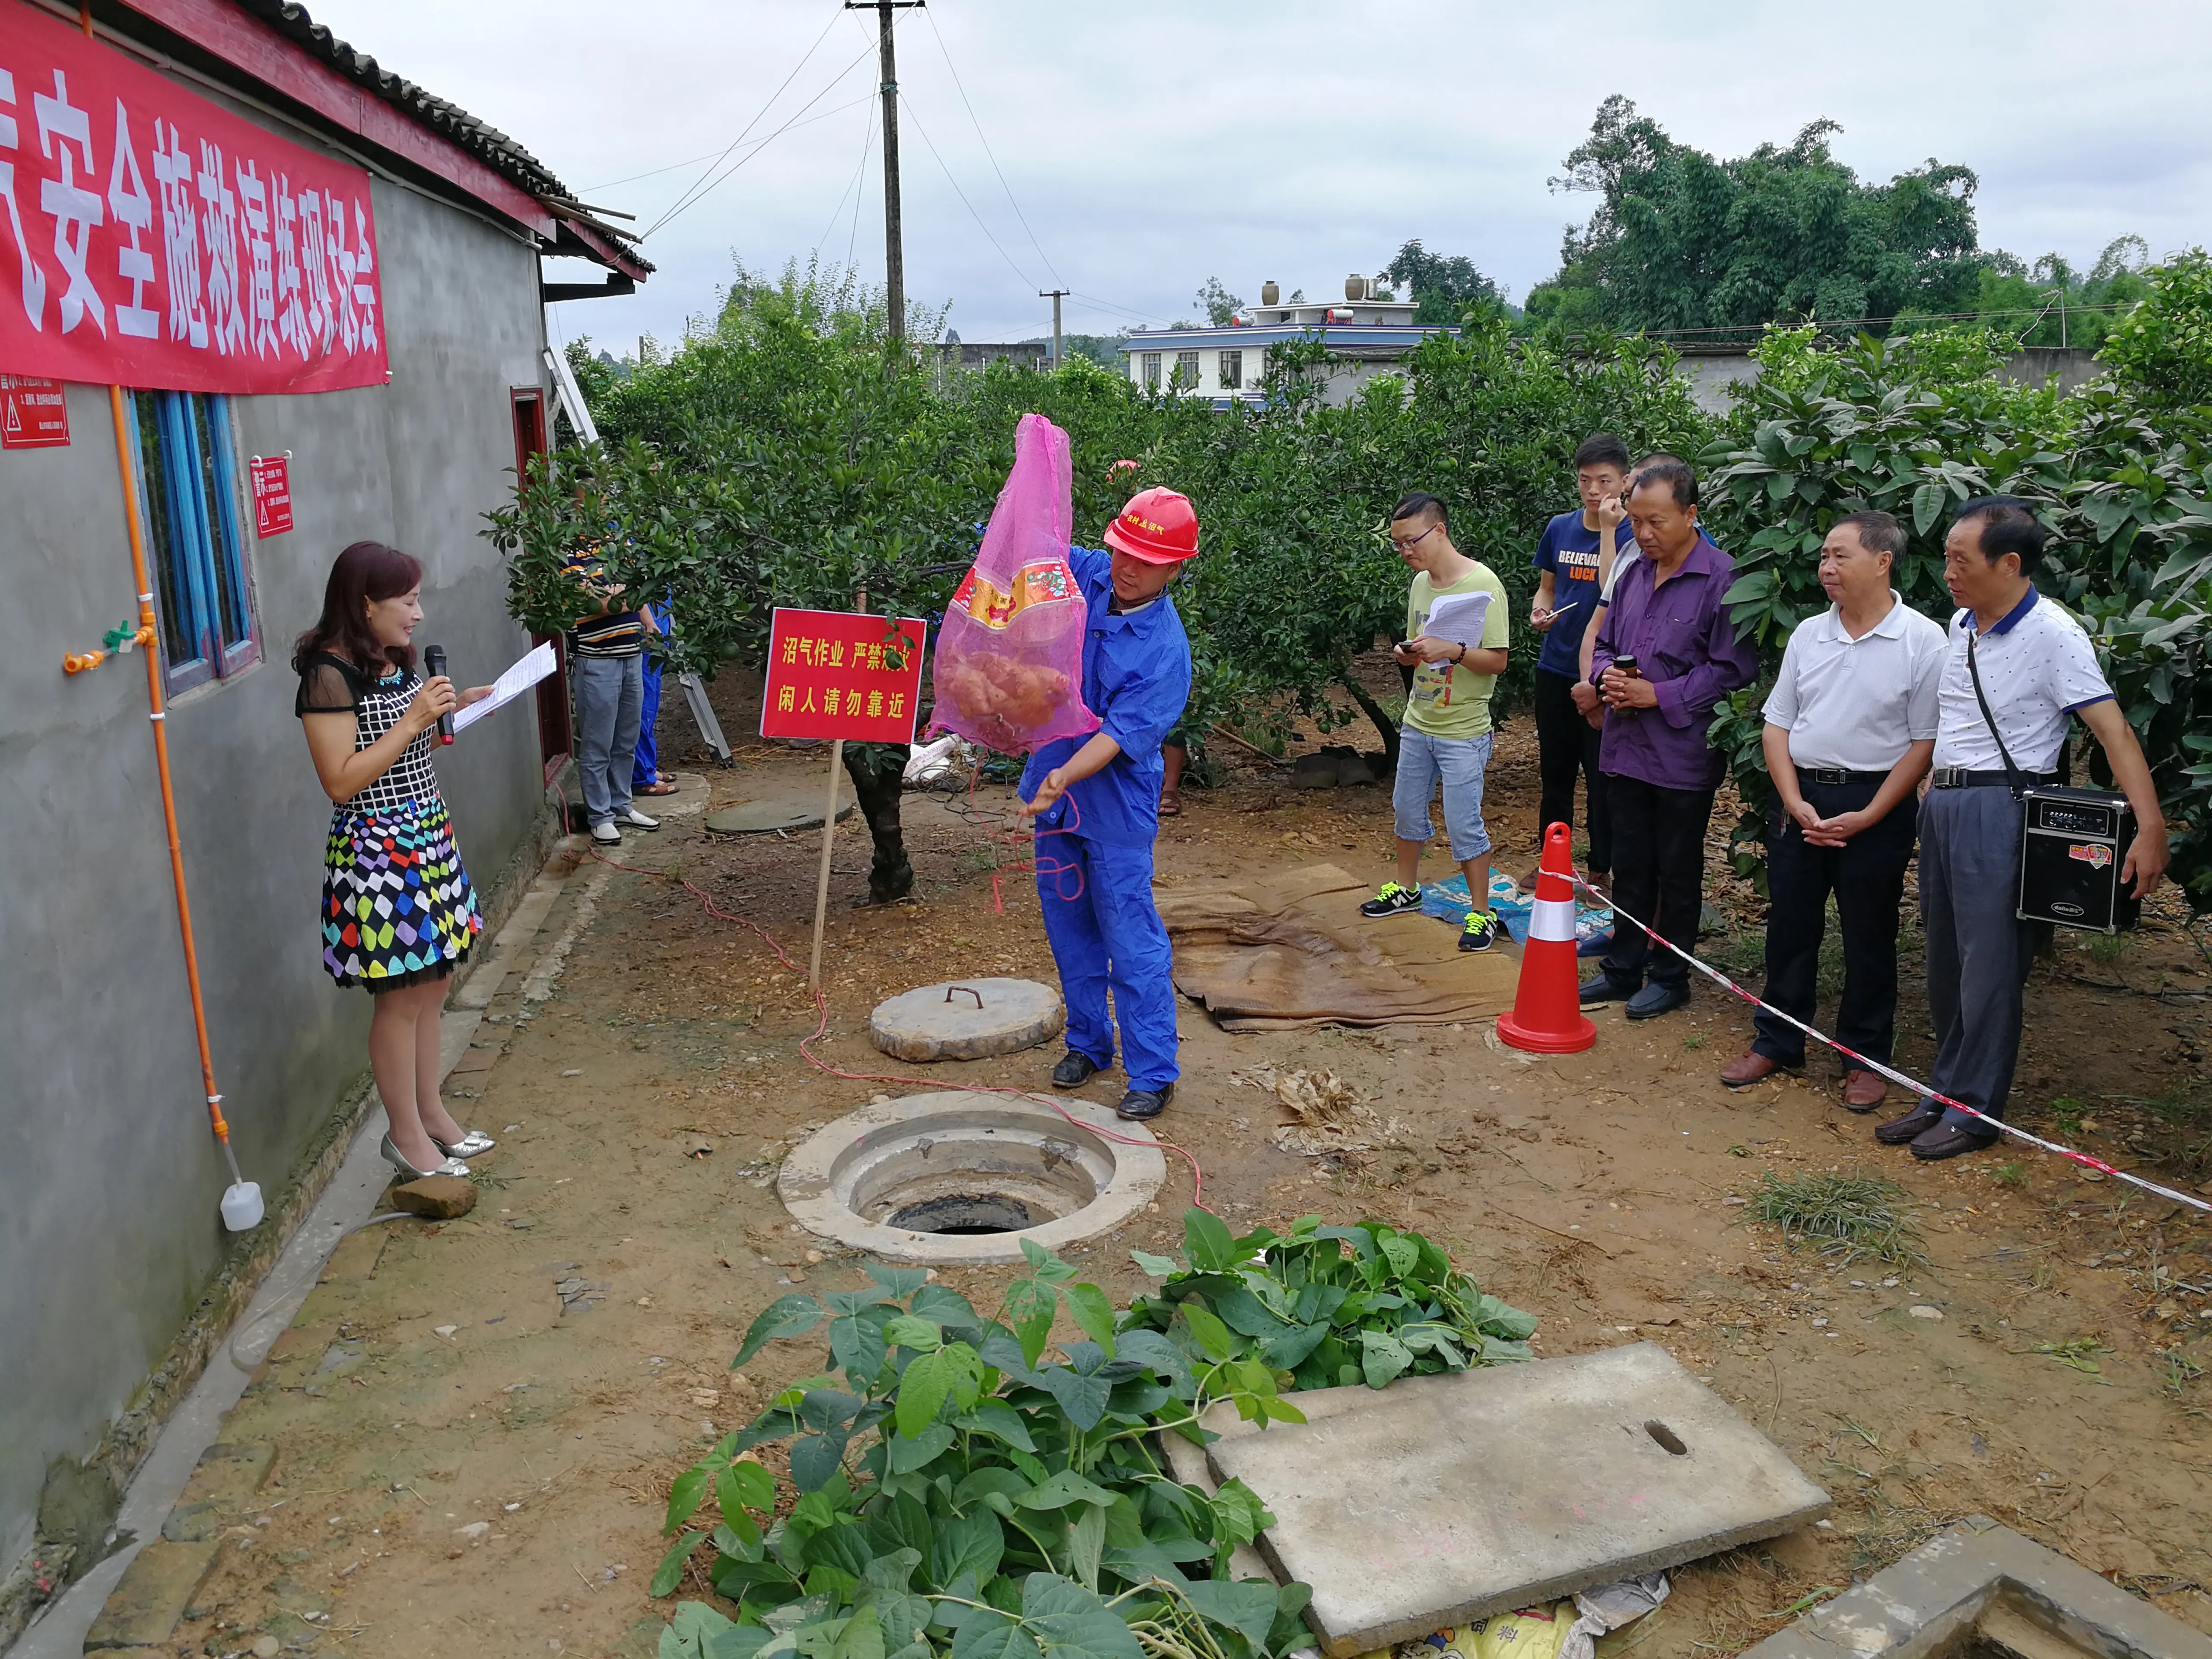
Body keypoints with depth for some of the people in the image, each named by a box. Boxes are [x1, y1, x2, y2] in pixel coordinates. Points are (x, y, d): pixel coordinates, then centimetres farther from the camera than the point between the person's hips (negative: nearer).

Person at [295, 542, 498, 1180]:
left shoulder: (397, 661, 9)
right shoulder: (331, 674, -17)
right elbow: (341, 782, -21)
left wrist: (454, 708, 8)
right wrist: (413, 721, -22)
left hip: (426, 837, 9)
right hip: (376, 849, -9)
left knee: (430, 984, 15)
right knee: (400, 997, 1)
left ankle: (430, 1111, 29)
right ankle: (406, 1137, 14)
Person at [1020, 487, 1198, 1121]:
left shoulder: (1165, 648, -18)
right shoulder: (1088, 575, -2)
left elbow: (1121, 734, -23)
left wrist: (1063, 778, -36)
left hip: (1116, 808, -6)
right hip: (1055, 791, 6)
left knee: (1132, 938, -2)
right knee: (1069, 927, 16)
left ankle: (1153, 1074, 7)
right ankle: (1088, 1044, 31)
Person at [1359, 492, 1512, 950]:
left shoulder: (1482, 584, -16)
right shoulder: (1420, 583, 6)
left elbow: (1497, 660, -17)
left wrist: (1452, 650, -31)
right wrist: (1408, 654, -6)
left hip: (1463, 730, -7)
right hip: (1418, 721, 7)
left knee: (1463, 824, -4)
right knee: (1407, 808, 17)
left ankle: (1481, 914, 8)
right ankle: (1406, 888, 37)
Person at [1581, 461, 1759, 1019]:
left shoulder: (1722, 581, -13)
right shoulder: (1633, 575, 9)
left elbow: (1731, 670, -16)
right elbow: (1604, 644, 19)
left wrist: (1659, 695, -18)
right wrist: (1606, 676, -3)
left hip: (1683, 756, -6)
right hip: (1625, 746, 6)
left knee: (1678, 873, 8)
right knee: (1630, 867, 15)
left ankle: (1669, 977, 21)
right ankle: (1622, 970, 26)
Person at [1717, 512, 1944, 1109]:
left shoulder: (1924, 641, -7)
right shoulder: (1808, 634, 6)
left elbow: (1925, 742, -8)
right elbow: (1777, 725, 8)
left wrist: (1868, 817, -13)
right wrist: (1795, 803, -5)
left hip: (1875, 802, -4)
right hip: (1800, 797, 4)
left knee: (1869, 938, 6)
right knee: (1789, 926, 11)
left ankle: (1866, 1059, 20)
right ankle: (1776, 1043, 24)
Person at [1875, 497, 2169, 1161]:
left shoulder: (2052, 633, -13)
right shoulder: (1960, 626, 9)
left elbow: (2115, 732, -17)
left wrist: (2151, 828, -25)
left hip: (2000, 807, -7)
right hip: (1942, 802, 8)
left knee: (1988, 964, -1)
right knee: (1944, 961, 13)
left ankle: (1975, 1110, 11)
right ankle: (1944, 1092, 25)